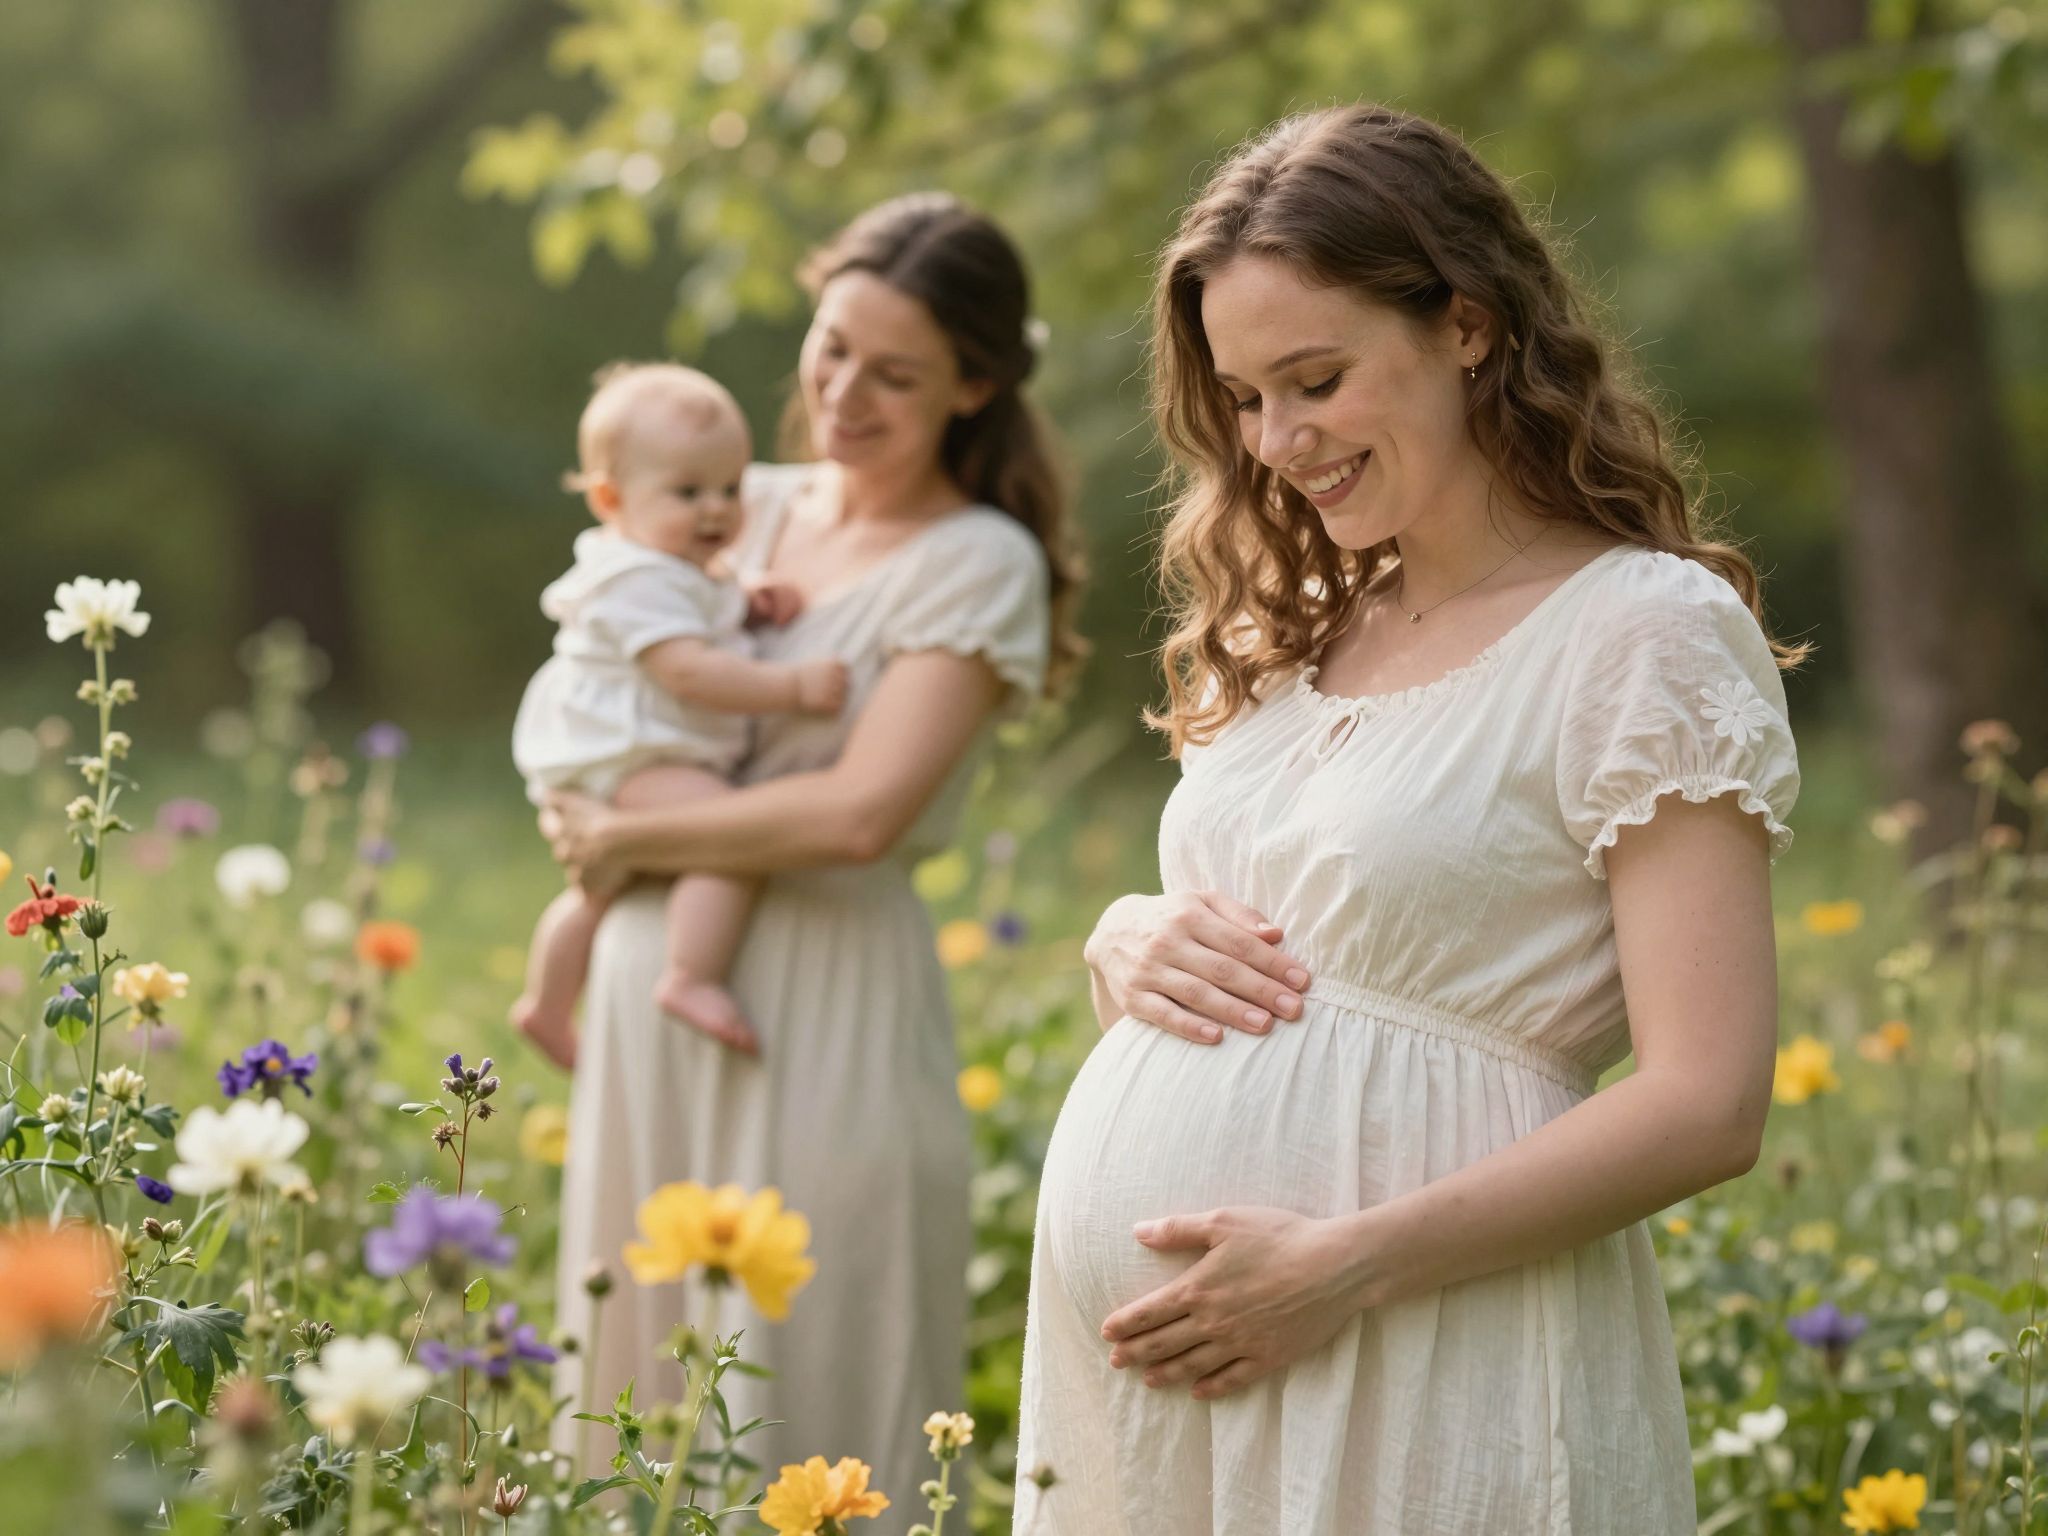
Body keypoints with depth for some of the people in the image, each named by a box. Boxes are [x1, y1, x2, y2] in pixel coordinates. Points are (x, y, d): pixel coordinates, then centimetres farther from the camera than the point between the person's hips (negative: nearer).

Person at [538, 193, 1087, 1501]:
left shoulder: (980, 565, -9)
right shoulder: (756, 510, 10)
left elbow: (858, 811, -19)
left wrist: (625, 841, -11)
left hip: (823, 1014, -6)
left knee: (800, 1407, 0)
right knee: (645, 1370, 14)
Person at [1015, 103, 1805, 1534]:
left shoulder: (1647, 630, -9)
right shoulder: (1294, 631, 12)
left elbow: (1706, 1106, -15)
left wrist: (1346, 1265, -20)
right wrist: (1125, 946, -3)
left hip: (1416, 1387, -6)